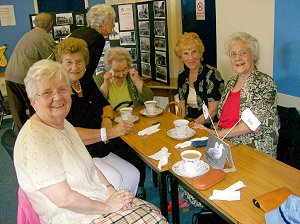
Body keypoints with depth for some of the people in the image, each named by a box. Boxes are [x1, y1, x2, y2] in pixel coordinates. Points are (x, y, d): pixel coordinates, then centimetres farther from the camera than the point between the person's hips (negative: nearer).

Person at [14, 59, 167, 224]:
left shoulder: (64, 124, 8)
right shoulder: (34, 140, -21)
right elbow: (64, 198, -22)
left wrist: (111, 191, -1)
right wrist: (107, 207, -13)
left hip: (102, 200, 8)